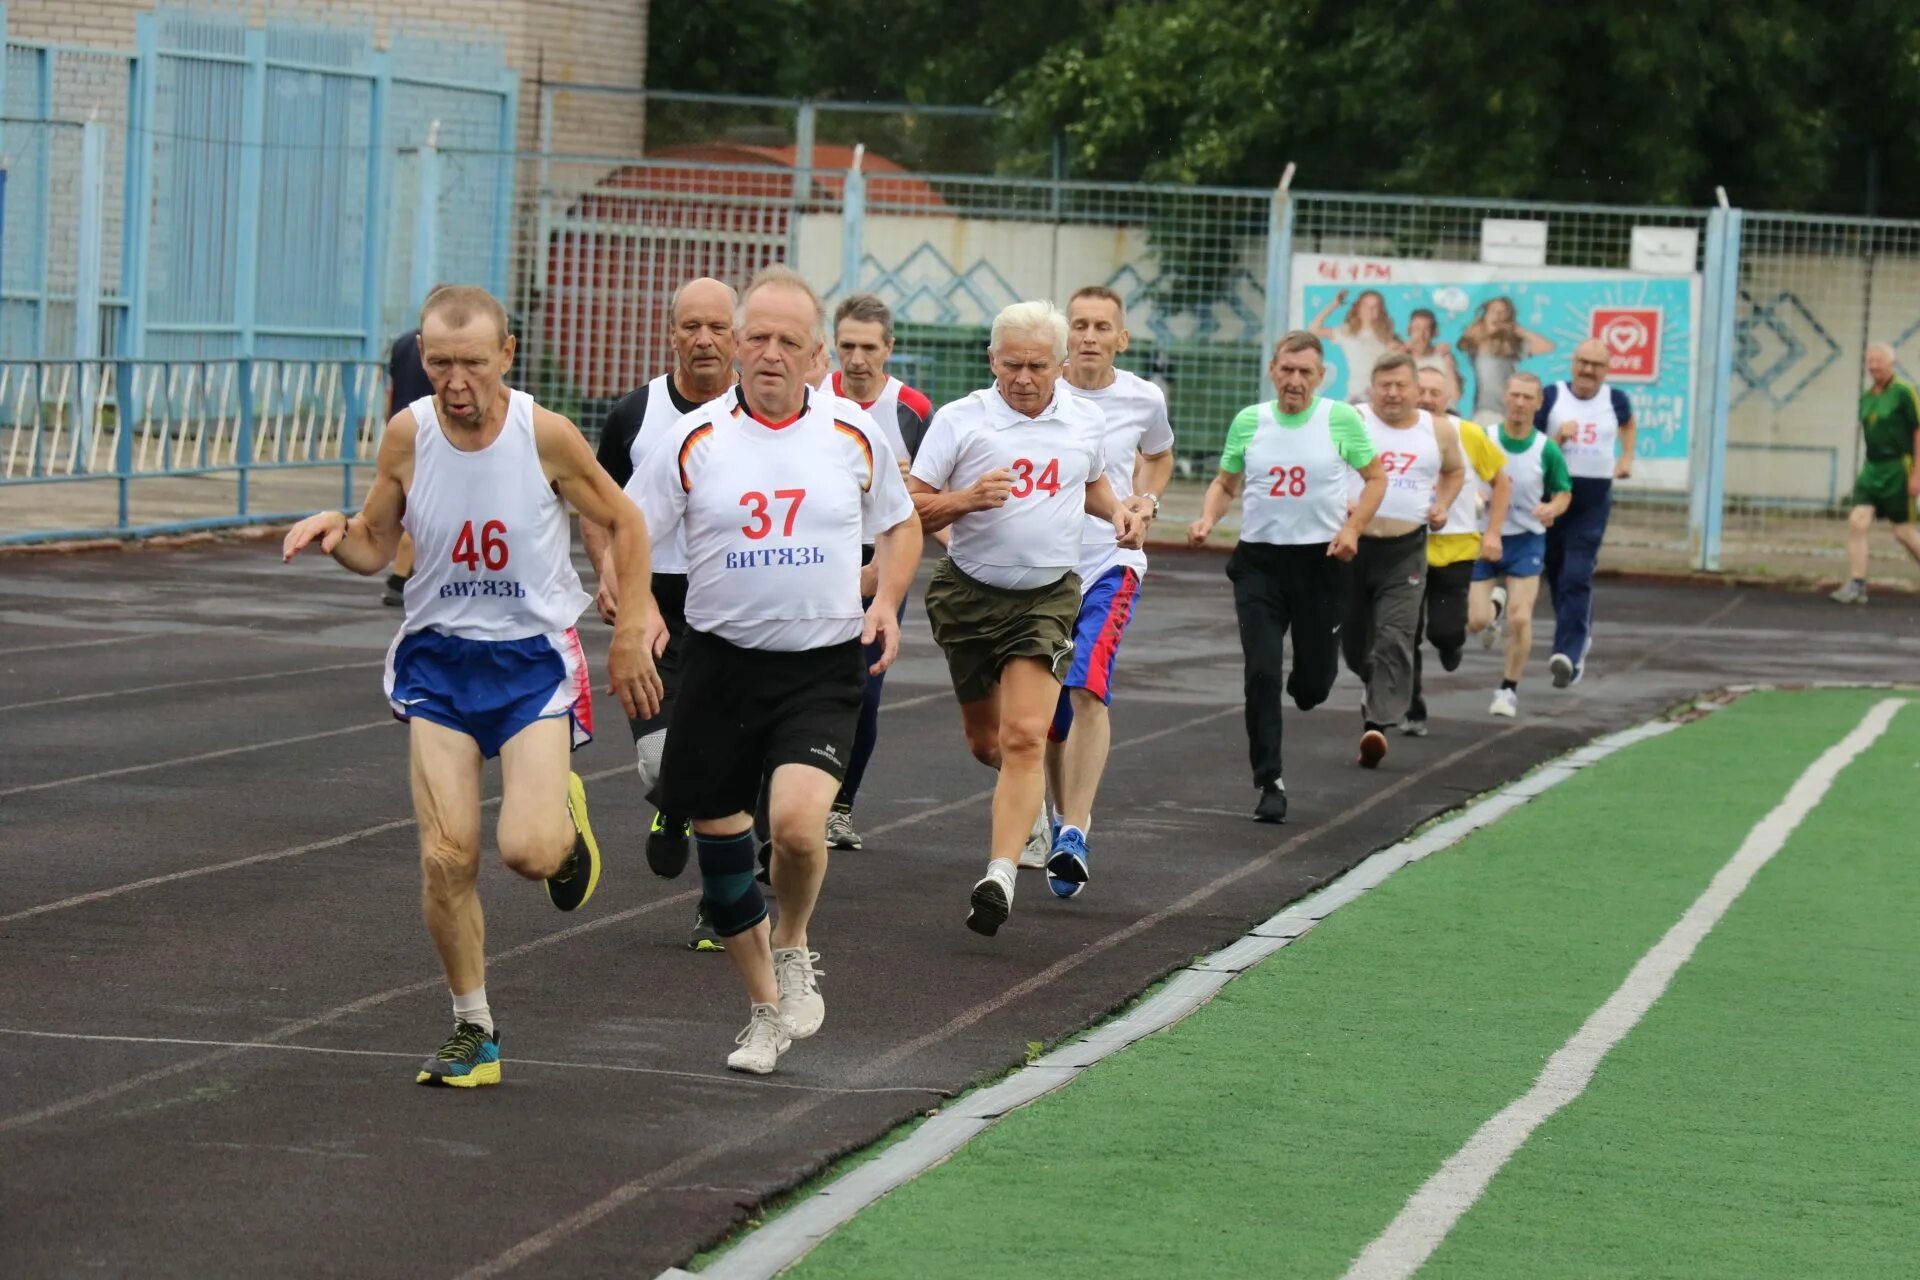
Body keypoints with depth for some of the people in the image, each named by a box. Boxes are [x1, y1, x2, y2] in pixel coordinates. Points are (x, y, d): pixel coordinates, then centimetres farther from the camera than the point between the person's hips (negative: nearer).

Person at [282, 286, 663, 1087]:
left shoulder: (544, 434, -15)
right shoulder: (408, 436, -8)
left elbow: (623, 523, 1)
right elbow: (375, 546, 6)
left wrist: (629, 637, 1)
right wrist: (334, 531, -17)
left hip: (534, 656, -2)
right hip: (438, 656, 2)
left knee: (527, 850, -17)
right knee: (446, 856, -7)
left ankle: (565, 820, 22)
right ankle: (473, 1034, 10)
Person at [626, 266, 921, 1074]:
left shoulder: (855, 436, 2)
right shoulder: (693, 440, -1)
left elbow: (900, 525, 18)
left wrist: (886, 601, 0)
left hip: (823, 667, -1)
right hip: (719, 665, 2)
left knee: (797, 821, -24)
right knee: (720, 846, 7)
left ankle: (793, 949, 7)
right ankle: (765, 1010, 28)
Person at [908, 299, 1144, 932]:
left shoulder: (1086, 421, 4)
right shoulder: (959, 420, -7)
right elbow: (910, 507, -6)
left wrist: (1118, 510, 5)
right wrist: (966, 499, -23)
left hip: (1048, 597, 0)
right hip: (969, 594, 0)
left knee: (1024, 736, -17)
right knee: (986, 742, 13)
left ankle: (1000, 874, -21)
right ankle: (1037, 794, 48)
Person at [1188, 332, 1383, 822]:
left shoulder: (1341, 418, -3)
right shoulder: (1248, 421, 3)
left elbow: (1376, 477, 6)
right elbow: (1225, 482, 14)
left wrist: (1352, 528, -8)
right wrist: (1207, 519, -6)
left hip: (1321, 560, -1)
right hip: (1259, 560, 1)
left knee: (1315, 679, 6)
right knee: (1261, 673, -9)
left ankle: (1306, 686, 46)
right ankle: (1269, 784, -1)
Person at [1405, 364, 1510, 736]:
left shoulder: (1468, 434, -4)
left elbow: (1501, 481, 7)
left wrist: (1492, 532, 0)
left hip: (1456, 548, -1)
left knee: (1444, 631, -8)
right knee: (1407, 634, -2)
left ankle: (1450, 643, 31)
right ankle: (1414, 713, 11)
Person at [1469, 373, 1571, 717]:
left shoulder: (1546, 450, -8)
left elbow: (1564, 493, 4)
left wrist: (1552, 508, -18)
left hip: (1527, 540, -1)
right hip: (1484, 538, 1)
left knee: (1520, 619, -10)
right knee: (1476, 621, -3)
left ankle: (1509, 689, 9)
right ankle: (1494, 606, 35)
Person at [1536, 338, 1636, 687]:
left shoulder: (1614, 400, 3)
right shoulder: (1552, 396, -2)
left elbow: (1628, 424, 27)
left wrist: (1627, 457, 18)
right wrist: (1558, 438, -18)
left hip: (1593, 500, -1)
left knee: (1577, 579, -13)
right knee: (1556, 575, 13)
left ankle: (1568, 654, -18)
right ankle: (1581, 634, 38)